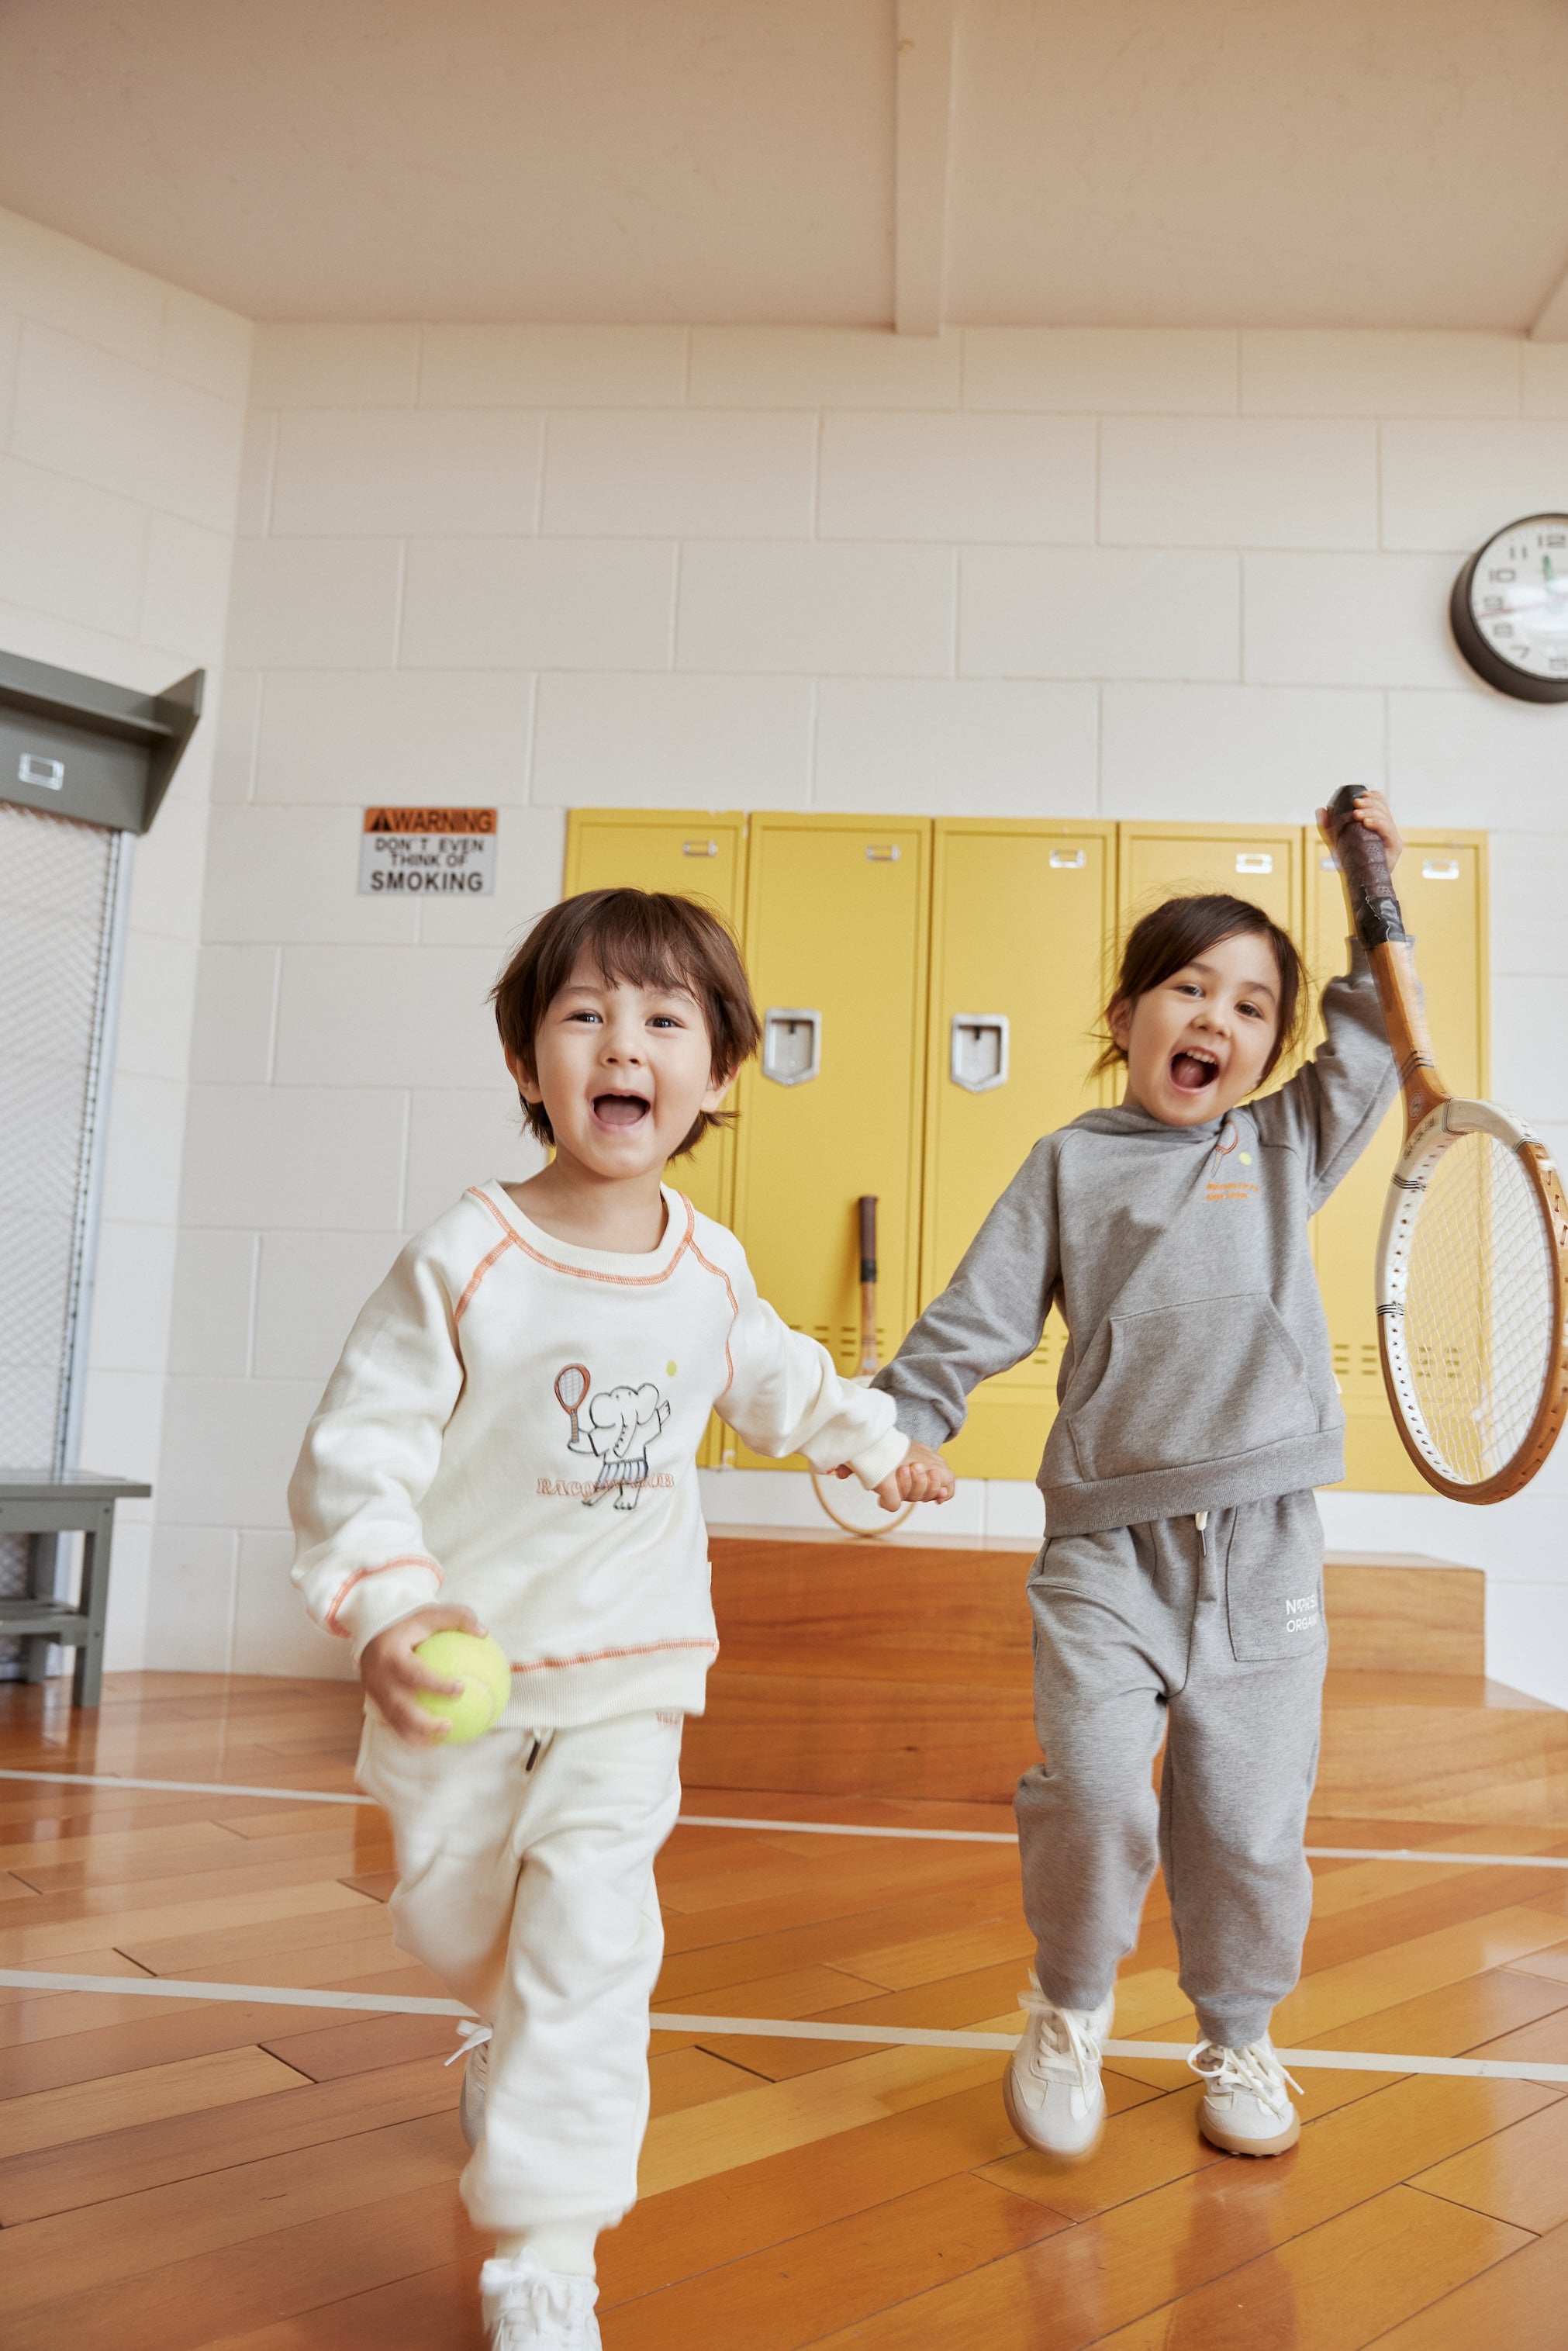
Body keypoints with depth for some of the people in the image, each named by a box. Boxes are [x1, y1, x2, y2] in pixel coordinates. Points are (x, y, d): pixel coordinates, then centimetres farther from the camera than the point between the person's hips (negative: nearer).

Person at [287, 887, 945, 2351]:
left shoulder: (709, 1268, -8)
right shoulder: (464, 1262, -22)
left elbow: (774, 1377, 15)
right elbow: (356, 1452, -20)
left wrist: (870, 1440, 25)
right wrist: (386, 1611, -34)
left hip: (631, 1662, 1)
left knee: (586, 1940, -9)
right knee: (452, 1918, 20)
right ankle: (507, 2039, 55)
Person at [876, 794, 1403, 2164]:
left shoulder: (1287, 1150, 13)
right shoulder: (1070, 1166, 7)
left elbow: (1369, 1056, 13)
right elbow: (981, 1312, 3)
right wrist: (901, 1420, -7)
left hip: (1264, 1547, 2)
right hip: (1108, 1546, -2)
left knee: (1250, 1817, 7)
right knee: (1094, 1791, -12)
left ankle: (1237, 2036, 34)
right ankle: (1069, 2013, 18)